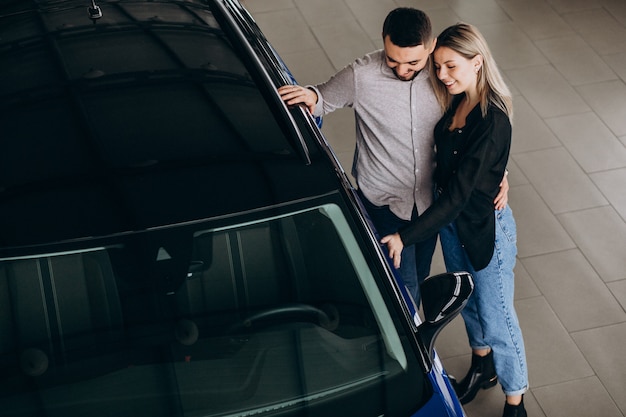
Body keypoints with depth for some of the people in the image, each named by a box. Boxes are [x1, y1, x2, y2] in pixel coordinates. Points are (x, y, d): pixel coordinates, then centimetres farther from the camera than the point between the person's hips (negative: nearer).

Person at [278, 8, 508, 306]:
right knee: (404, 289, -2)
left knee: (419, 278, 22)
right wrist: (310, 96, -32)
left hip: (429, 200, 4)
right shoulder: (362, 76, -23)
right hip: (383, 203, -4)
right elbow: (324, 99, -7)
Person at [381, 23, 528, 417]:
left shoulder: (492, 122, -31)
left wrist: (404, 237, -32)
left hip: (486, 229, -8)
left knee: (496, 318, 8)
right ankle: (483, 366, 52)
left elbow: (458, 195, -32)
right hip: (451, 221, 8)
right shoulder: (456, 103, -5)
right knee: (467, 301, 27)